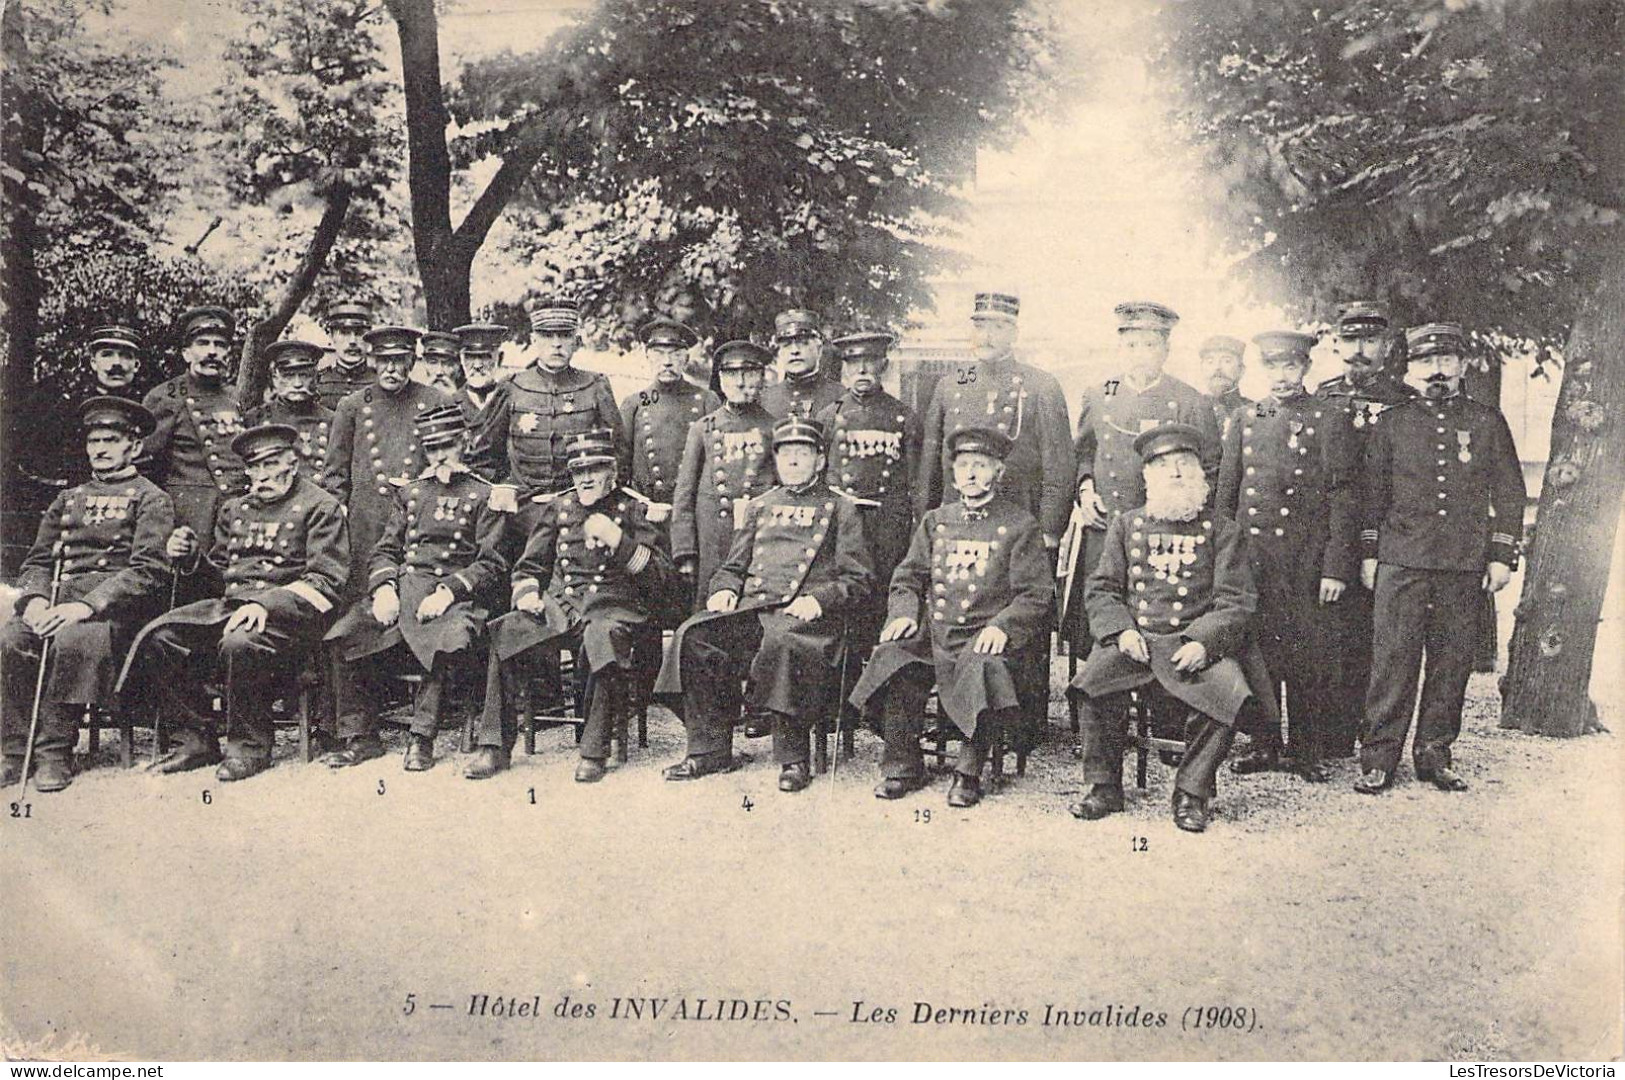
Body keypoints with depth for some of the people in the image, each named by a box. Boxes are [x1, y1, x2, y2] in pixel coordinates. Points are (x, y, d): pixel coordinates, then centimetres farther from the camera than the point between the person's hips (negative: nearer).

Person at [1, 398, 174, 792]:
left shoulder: (151, 499, 6)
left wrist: (87, 606, -21)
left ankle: (56, 752, -25)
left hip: (115, 605, -5)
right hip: (60, 598, 5)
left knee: (75, 639, -36)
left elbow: (148, 571, -8)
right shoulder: (67, 500, 25)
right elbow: (37, 561, 19)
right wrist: (35, 599, -6)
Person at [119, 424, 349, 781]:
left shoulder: (321, 507, 0)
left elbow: (326, 580, -9)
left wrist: (265, 605, -21)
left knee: (238, 644, -37)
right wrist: (191, 556, 4)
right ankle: (195, 738, -3)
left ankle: (251, 747, -16)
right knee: (157, 637, -14)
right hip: (230, 604, 7)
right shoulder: (234, 509, 22)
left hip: (288, 612, -7)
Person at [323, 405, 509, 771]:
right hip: (401, 586, 4)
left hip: (454, 595, -4)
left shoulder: (483, 495, 8)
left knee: (444, 642, -36)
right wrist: (384, 587, -4)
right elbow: (384, 550, 18)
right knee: (344, 637, -18)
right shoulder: (410, 491, 22)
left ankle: (422, 740, -24)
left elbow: (491, 563, 0)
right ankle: (360, 737, -9)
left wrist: (448, 591, -15)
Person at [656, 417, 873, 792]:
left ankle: (794, 758, -27)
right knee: (693, 635, -23)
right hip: (749, 607, 4)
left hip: (805, 613, -4)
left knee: (780, 643, -39)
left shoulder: (840, 509, 14)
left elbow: (859, 579, 5)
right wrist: (724, 589, 4)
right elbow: (733, 566, 28)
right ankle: (710, 749, -16)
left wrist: (818, 599, -12)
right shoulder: (759, 507, 27)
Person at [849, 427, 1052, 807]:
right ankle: (903, 766, -13)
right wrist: (904, 613, -3)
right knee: (893, 657, -25)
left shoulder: (1020, 525, 6)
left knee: (983, 668, -36)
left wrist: (1002, 626, -18)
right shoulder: (935, 521, 19)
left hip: (987, 636, -4)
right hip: (936, 631, 4)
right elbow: (908, 577, 18)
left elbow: (1036, 594, -1)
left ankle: (969, 773, -21)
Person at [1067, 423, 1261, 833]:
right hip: (1132, 640, 1)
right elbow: (1101, 589, 11)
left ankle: (1192, 793, -11)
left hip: (1195, 643, -1)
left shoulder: (1223, 531, 11)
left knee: (1228, 691, -30)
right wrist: (1120, 630, -9)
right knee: (1092, 683, -28)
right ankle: (1103, 787, -10)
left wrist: (1203, 642, -15)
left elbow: (1236, 601, 3)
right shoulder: (1125, 525, 16)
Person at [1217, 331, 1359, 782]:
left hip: (1308, 562, -3)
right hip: (1252, 556, 3)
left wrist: (1336, 568, -8)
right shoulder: (1245, 418, 12)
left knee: (1310, 656, 0)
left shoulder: (1332, 421, 1)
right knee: (1258, 651, 6)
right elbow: (1226, 492, 14)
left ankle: (1309, 752, 12)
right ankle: (1264, 745, 18)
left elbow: (1344, 499, -2)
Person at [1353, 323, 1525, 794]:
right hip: (1401, 561, -1)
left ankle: (1435, 755, 16)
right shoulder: (1392, 423, 8)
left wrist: (1502, 556, 4)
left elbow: (1510, 493, 11)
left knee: (1452, 662, 4)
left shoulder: (1488, 423, 9)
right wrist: (1368, 554, 6)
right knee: (1392, 659, -4)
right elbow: (1372, 492, 11)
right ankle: (1379, 760, 1)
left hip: (1465, 566, 1)